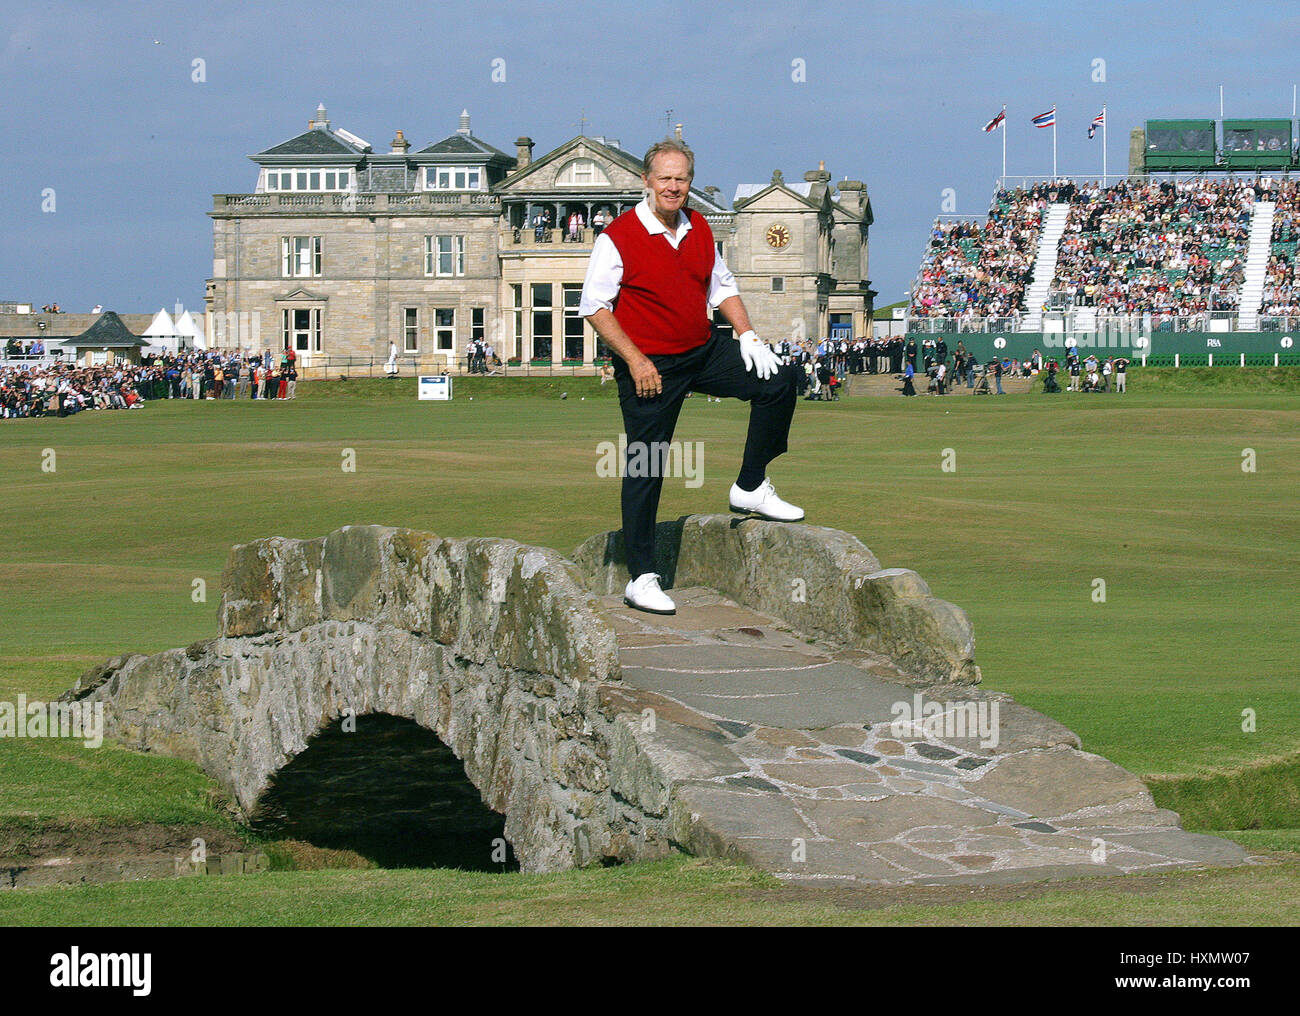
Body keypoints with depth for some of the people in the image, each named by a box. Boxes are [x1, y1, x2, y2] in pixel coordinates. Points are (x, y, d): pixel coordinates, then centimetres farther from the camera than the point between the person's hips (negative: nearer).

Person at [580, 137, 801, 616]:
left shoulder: (699, 229, 6)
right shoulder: (618, 237, -13)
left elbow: (722, 287, 18)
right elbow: (594, 307, -11)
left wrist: (746, 334, 3)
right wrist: (635, 360, -17)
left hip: (705, 352, 6)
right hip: (650, 367, -6)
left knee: (778, 381, -4)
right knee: (644, 469, -3)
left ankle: (750, 489, 9)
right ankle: (641, 579, 3)